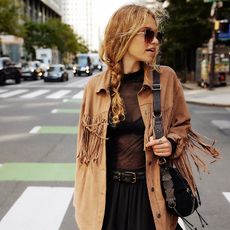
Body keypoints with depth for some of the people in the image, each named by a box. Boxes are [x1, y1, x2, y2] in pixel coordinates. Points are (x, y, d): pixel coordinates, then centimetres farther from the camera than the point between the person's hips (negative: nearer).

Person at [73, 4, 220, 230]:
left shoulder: (166, 77, -6)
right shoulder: (96, 86, -3)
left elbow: (182, 125, 8)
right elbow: (86, 144, 4)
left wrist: (172, 144, -14)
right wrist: (83, 198, 7)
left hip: (151, 191, 0)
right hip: (107, 192, 1)